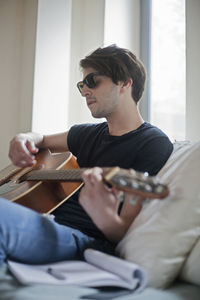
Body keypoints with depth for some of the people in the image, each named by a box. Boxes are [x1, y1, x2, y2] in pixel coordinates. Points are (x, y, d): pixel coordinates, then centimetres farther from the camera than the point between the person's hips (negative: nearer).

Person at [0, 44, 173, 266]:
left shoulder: (154, 144, -4)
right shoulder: (88, 134, 19)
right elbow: (42, 141, 37)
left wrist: (106, 219, -35)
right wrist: (23, 140, 12)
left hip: (88, 240, -7)